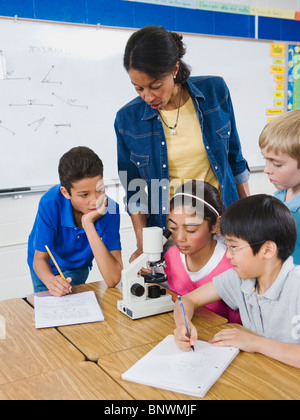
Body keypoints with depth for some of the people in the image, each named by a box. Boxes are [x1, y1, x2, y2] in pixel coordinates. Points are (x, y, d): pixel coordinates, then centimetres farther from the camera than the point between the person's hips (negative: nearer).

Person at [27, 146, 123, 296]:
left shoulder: (110, 210, -34)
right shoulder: (51, 203, -34)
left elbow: (113, 280, -40)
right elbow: (40, 259, -23)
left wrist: (89, 225, -45)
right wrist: (50, 280, -47)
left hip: (78, 266, 0)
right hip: (48, 268, 0)